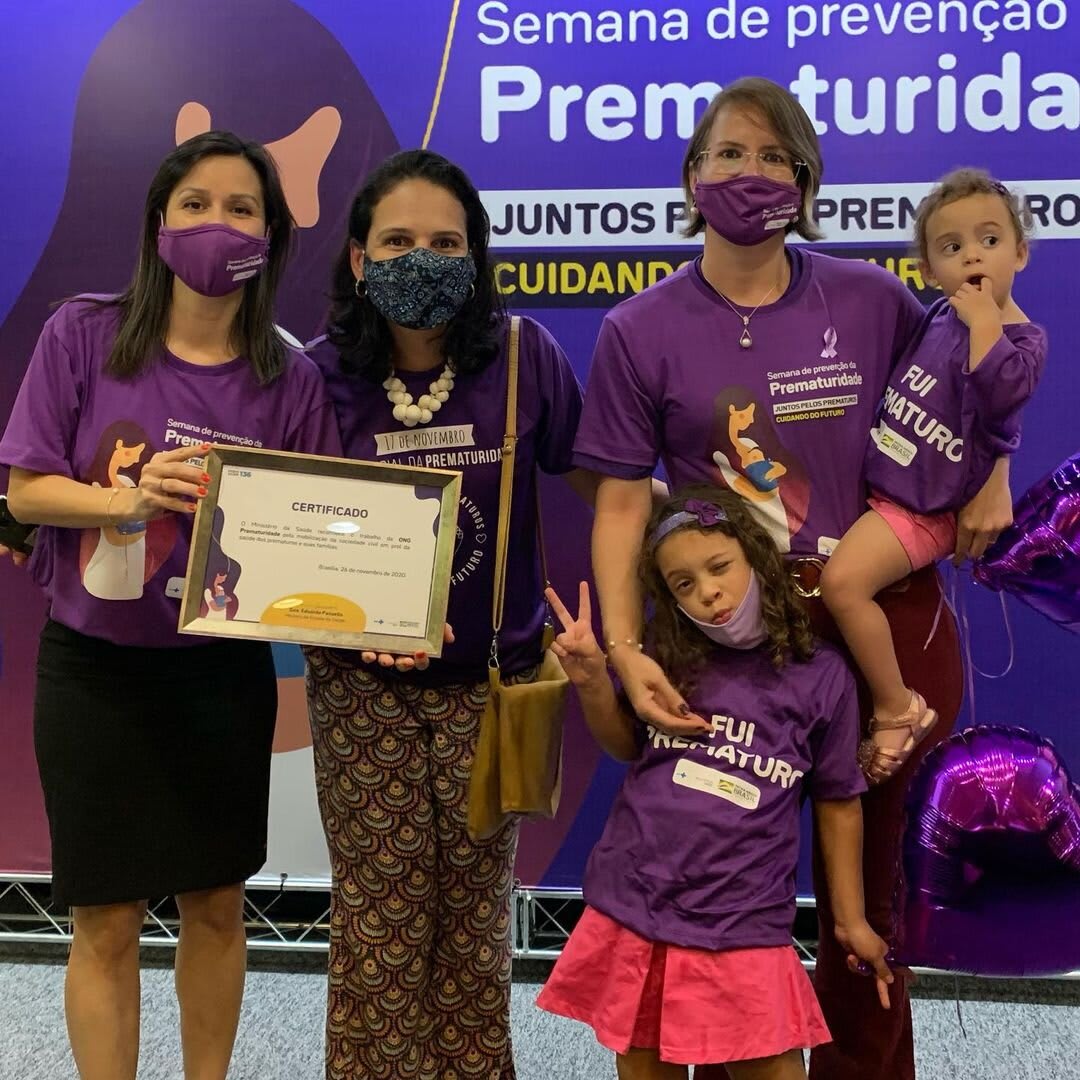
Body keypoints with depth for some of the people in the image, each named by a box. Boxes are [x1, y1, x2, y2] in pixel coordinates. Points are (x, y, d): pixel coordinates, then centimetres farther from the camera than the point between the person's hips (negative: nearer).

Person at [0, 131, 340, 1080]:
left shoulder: (289, 379, -6)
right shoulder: (84, 335, -9)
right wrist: (132, 496, -26)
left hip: (225, 673, 2)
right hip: (94, 669, -1)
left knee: (217, 904, 16)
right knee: (108, 921, 8)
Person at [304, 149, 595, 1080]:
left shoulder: (522, 356, -10)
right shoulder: (323, 374, -7)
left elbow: (603, 483, -3)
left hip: (490, 675, 0)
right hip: (362, 681, 1)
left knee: (473, 915, 9)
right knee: (379, 920, 6)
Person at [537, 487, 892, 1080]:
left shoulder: (820, 675, -5)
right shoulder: (667, 658, 0)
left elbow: (837, 803, 5)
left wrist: (850, 919, 10)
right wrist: (591, 680, 0)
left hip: (741, 925, -3)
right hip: (632, 908, 3)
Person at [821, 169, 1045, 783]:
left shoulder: (1024, 339, -10)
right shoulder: (942, 316, 9)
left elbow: (1002, 393, -32)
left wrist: (985, 318, -25)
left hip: (924, 506, -8)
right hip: (872, 478, 8)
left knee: (844, 581, -24)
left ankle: (899, 711, -8)